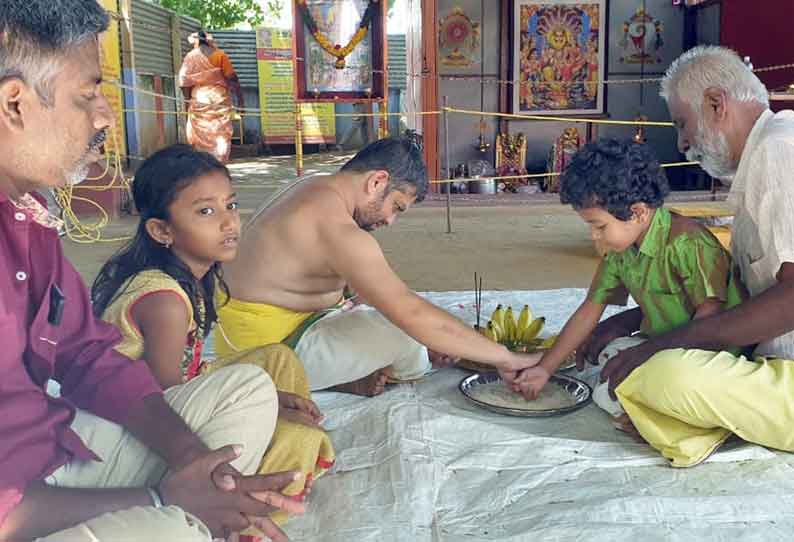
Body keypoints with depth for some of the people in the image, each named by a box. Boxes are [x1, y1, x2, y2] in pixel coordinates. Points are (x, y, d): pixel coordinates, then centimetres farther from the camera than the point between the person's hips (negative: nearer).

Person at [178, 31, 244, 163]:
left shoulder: (190, 57, 6)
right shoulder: (220, 55, 2)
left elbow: (185, 81, 3)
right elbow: (232, 78, -4)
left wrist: (187, 100, 14)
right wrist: (240, 99, -1)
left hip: (199, 101, 1)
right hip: (220, 100, -1)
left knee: (201, 138, 7)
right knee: (221, 136, 3)